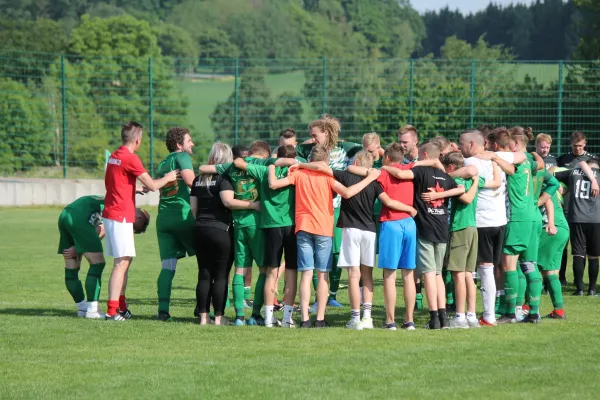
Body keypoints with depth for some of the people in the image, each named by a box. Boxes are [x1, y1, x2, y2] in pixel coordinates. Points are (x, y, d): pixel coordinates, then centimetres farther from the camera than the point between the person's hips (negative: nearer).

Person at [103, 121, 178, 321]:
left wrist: (137, 189, 36)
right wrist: (168, 178, 4)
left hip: (111, 213, 9)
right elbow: (152, 185, -14)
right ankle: (112, 310, -13)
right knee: (122, 262, -9)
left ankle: (121, 306, 21)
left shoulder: (114, 156, 13)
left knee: (125, 260, 16)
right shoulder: (130, 158, -15)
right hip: (121, 216, -9)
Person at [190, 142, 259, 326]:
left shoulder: (199, 179, 12)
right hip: (220, 230, -6)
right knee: (221, 276, -1)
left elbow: (193, 208, 15)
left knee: (204, 275, 8)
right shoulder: (223, 178, -8)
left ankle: (203, 316, 6)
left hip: (200, 230, 6)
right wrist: (253, 205, -16)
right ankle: (218, 317, -3)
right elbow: (228, 201, -21)